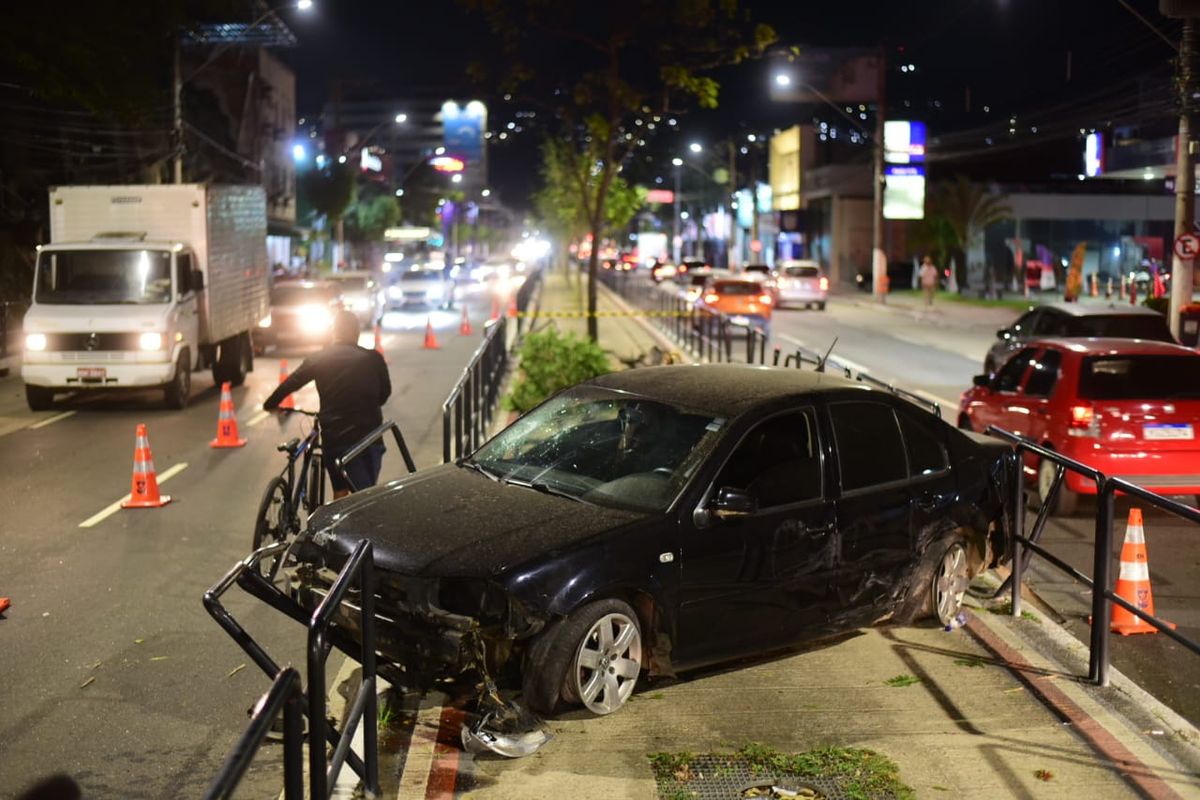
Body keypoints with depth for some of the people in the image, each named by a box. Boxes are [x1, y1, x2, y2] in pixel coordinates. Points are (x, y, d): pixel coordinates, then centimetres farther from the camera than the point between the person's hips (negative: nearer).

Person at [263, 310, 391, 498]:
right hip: (368, 436, -1)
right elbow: (384, 393, 13)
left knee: (340, 493, 15)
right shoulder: (373, 359, 1)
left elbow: (290, 384, 12)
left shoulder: (319, 359, 3)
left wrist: (270, 404, 30)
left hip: (334, 438, 1)